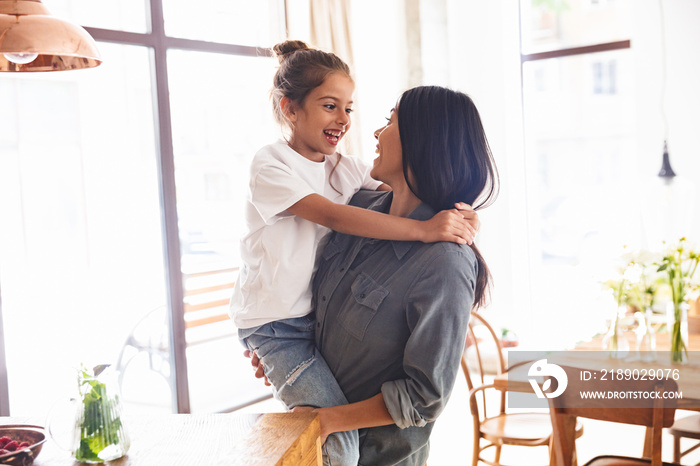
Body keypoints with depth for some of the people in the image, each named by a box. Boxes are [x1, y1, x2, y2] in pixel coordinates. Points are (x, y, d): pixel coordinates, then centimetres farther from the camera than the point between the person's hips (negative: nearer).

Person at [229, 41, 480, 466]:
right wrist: (422, 229, -35)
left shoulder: (346, 168, 8)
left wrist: (453, 212, -26)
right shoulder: (271, 165, -13)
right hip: (276, 325, -7)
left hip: (326, 314, 7)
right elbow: (332, 215, -27)